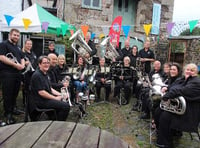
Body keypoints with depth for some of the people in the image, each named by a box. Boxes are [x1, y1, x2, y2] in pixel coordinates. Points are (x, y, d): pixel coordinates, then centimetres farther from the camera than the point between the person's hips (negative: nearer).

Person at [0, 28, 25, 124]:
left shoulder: (18, 47, 21)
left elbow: (22, 58, 23)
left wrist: (22, 65, -1)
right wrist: (15, 65, -18)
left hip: (17, 73, 7)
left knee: (15, 94, 13)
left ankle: (12, 111, 26)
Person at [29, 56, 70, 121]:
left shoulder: (45, 74, 16)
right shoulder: (37, 75, -16)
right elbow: (41, 92, -22)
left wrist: (60, 94, 5)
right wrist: (55, 98, -16)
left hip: (46, 97, 11)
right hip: (40, 101, -11)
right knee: (66, 106, -21)